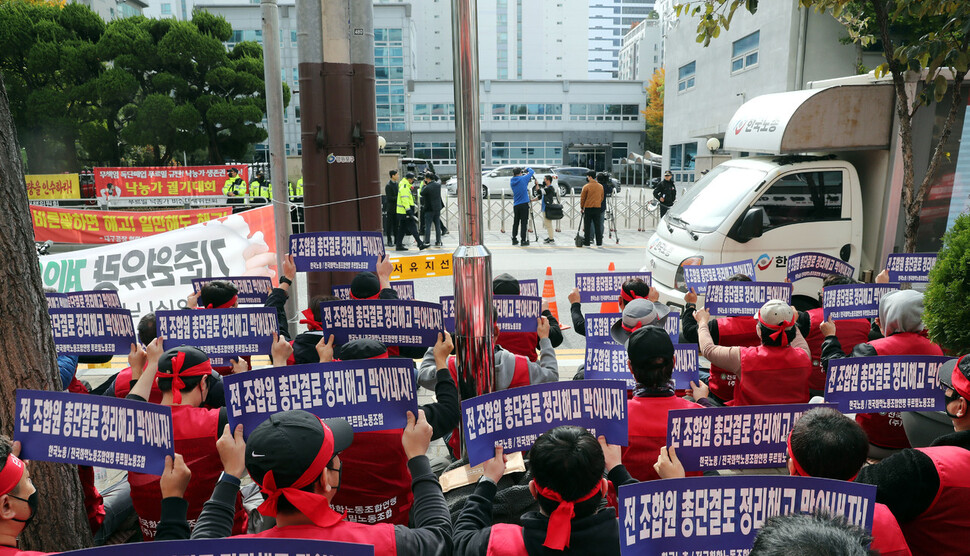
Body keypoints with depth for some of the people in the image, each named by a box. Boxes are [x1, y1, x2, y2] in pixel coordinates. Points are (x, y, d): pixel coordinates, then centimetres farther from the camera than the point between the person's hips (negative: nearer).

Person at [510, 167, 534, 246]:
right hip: (524, 204, -5)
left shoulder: (512, 182, 7)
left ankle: (514, 240, 13)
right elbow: (532, 172, 3)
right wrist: (527, 169, 22)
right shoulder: (523, 179, -7)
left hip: (515, 205, 5)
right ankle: (523, 240, -3)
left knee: (515, 223, 11)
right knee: (524, 223, -3)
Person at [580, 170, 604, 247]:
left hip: (588, 208, -4)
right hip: (598, 208, 4)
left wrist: (582, 207, 9)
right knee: (597, 226, 9)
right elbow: (602, 198, 13)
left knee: (587, 226, 2)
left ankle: (586, 242, 2)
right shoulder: (600, 186, 5)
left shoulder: (586, 187, -10)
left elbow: (582, 198, -4)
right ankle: (599, 242, 10)